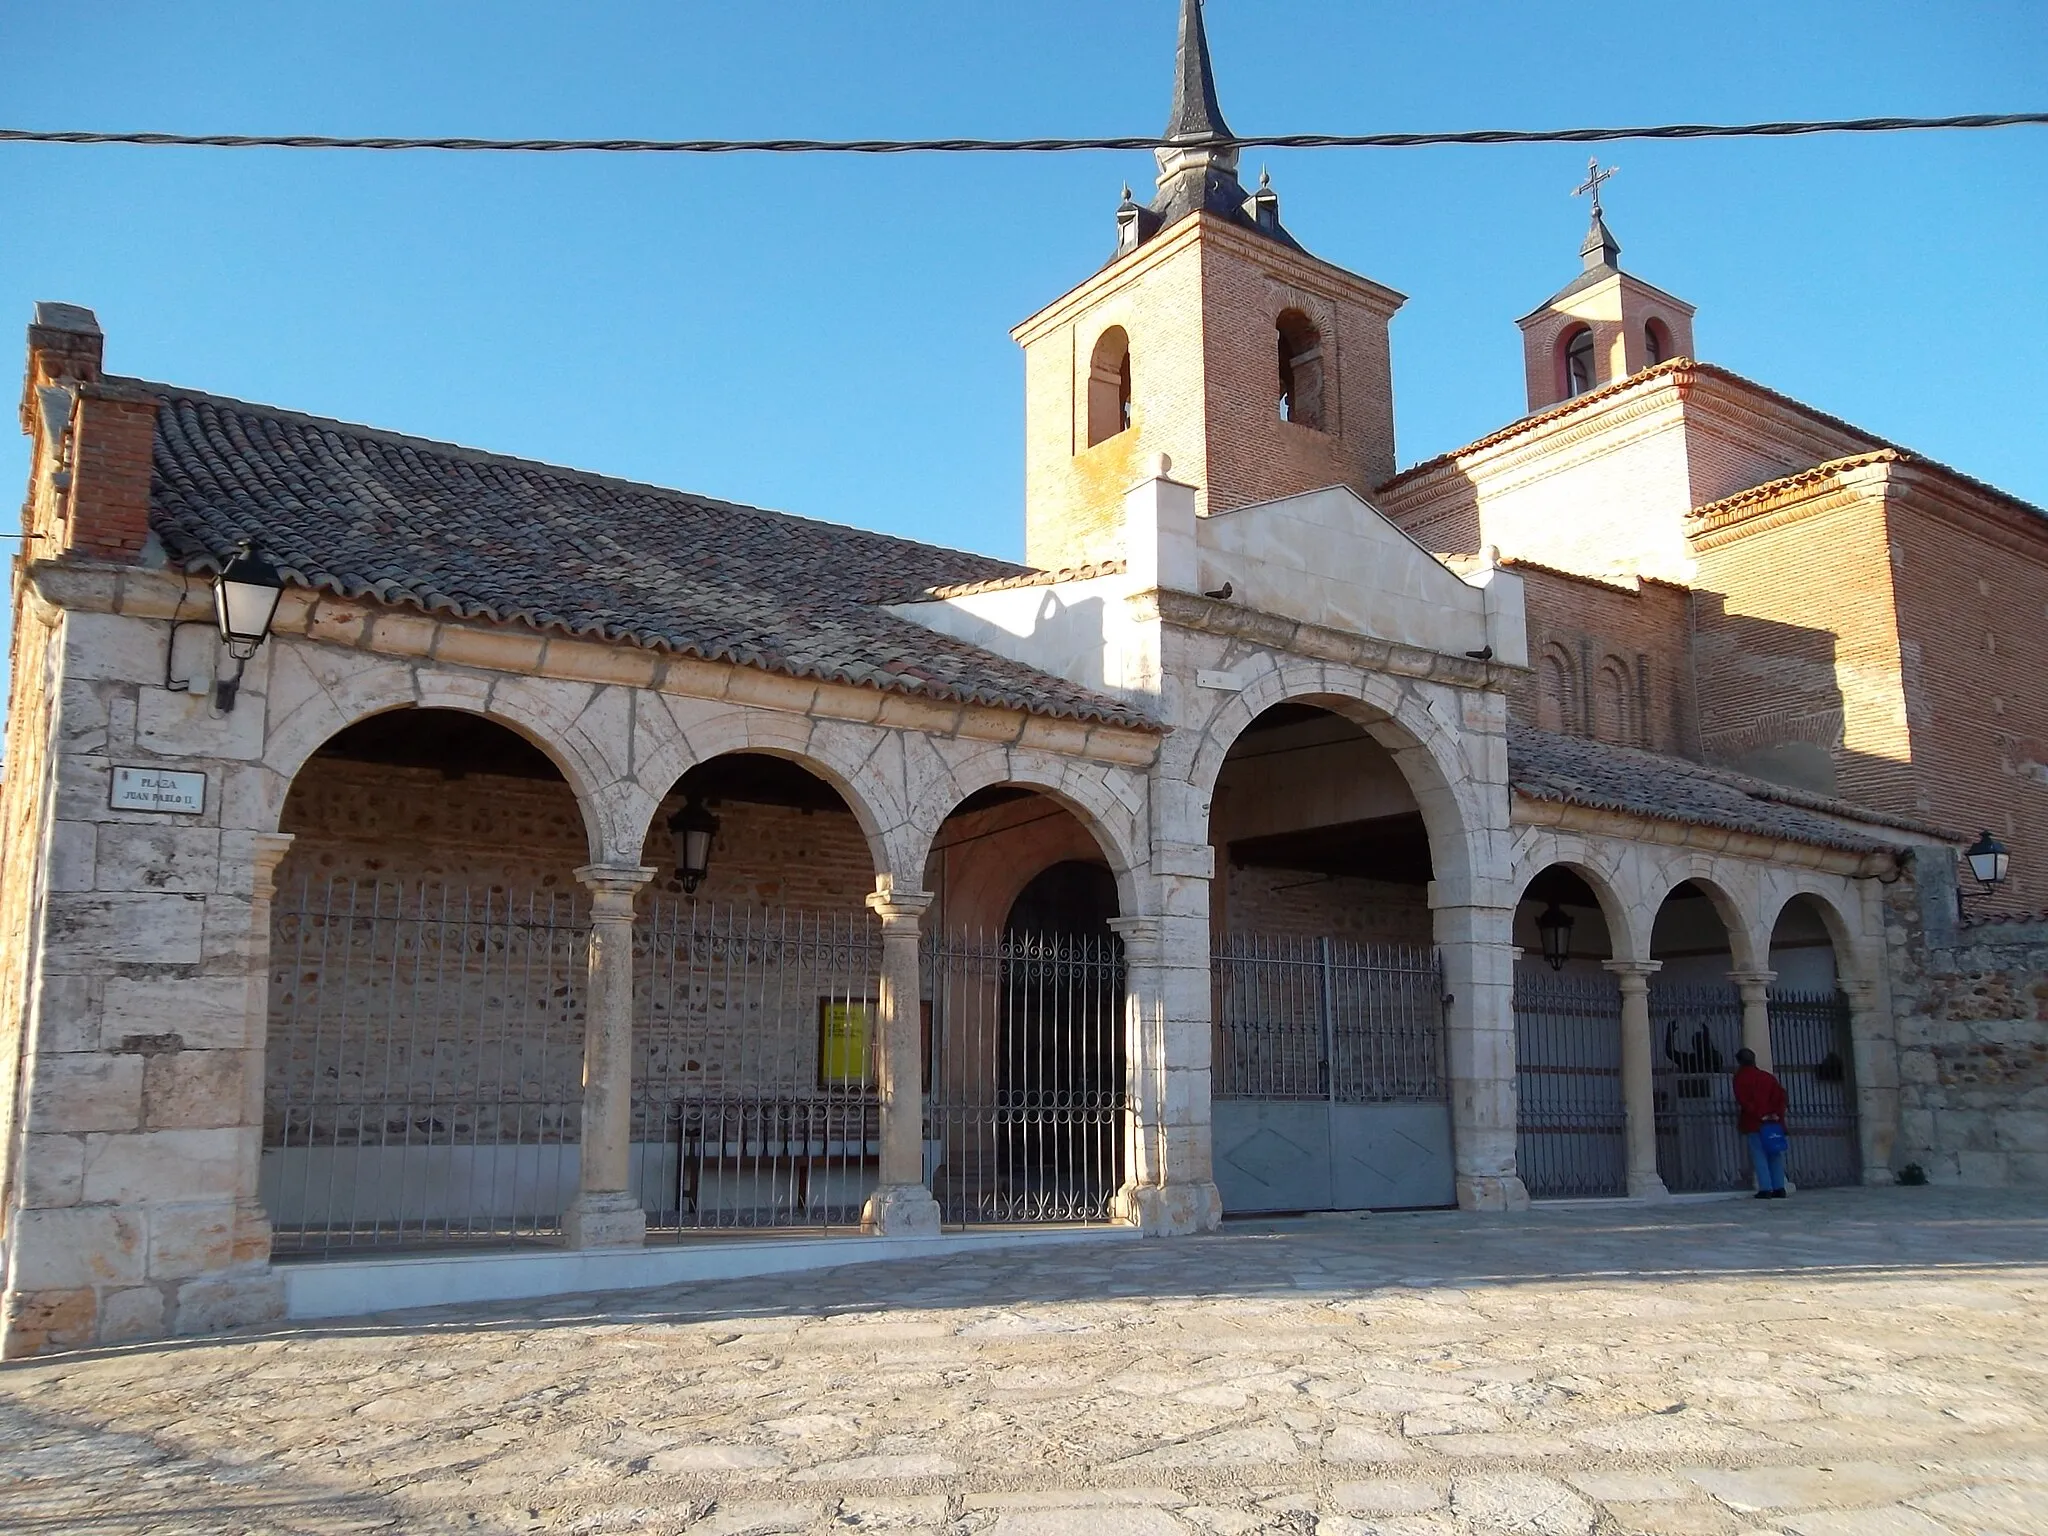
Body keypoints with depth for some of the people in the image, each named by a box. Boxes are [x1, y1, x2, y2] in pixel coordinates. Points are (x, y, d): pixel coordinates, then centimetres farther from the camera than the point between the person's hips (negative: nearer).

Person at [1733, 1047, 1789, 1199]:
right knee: (1775, 1155, 8)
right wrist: (1777, 1113, -2)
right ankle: (1779, 1188, 5)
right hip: (1773, 1122, 5)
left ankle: (1765, 1189, -12)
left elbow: (1743, 1101, -11)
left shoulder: (1740, 1078, 1)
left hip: (1753, 1124, -5)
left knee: (1759, 1157, -6)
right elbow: (1780, 1094, 4)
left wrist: (1759, 1115, -11)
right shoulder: (1767, 1076, 15)